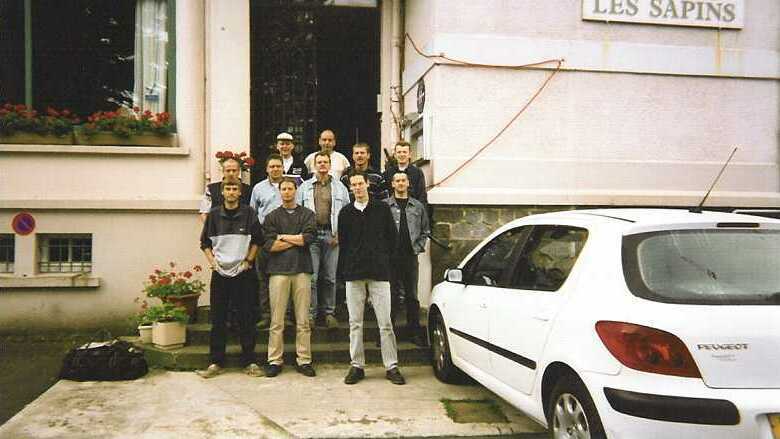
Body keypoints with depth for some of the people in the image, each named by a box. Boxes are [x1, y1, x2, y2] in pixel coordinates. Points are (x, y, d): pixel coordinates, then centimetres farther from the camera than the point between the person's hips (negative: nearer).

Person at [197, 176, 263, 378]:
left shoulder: (248, 213, 0)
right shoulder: (214, 215, 4)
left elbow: (257, 240, 6)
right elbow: (205, 242, 12)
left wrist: (248, 260, -3)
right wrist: (212, 261, -2)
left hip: (243, 272, -1)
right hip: (220, 271, 1)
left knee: (246, 318, 2)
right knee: (217, 319, 5)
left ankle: (249, 361, 10)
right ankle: (216, 362, 14)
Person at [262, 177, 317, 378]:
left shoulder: (307, 214, 12)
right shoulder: (272, 216, 11)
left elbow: (308, 237, -6)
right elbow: (268, 245, -2)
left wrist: (283, 237, -1)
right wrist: (297, 240, -2)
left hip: (302, 270, 0)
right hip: (278, 270, 0)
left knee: (303, 320, 3)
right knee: (276, 320, 0)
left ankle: (304, 360, 9)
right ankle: (274, 361, 8)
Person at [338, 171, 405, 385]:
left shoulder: (382, 209, 6)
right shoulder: (346, 212, 10)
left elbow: (392, 238, 11)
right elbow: (342, 242, 13)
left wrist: (380, 258, 8)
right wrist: (345, 269, 7)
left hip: (379, 272, -2)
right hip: (353, 273, 2)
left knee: (385, 322, -2)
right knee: (355, 322, 5)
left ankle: (391, 366, 5)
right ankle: (357, 365, 13)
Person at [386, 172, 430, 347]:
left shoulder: (418, 206, 11)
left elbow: (425, 231, 15)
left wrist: (418, 247, 3)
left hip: (411, 256, 2)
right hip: (391, 257, -2)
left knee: (412, 296, 8)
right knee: (391, 295, 1)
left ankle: (414, 331, 15)